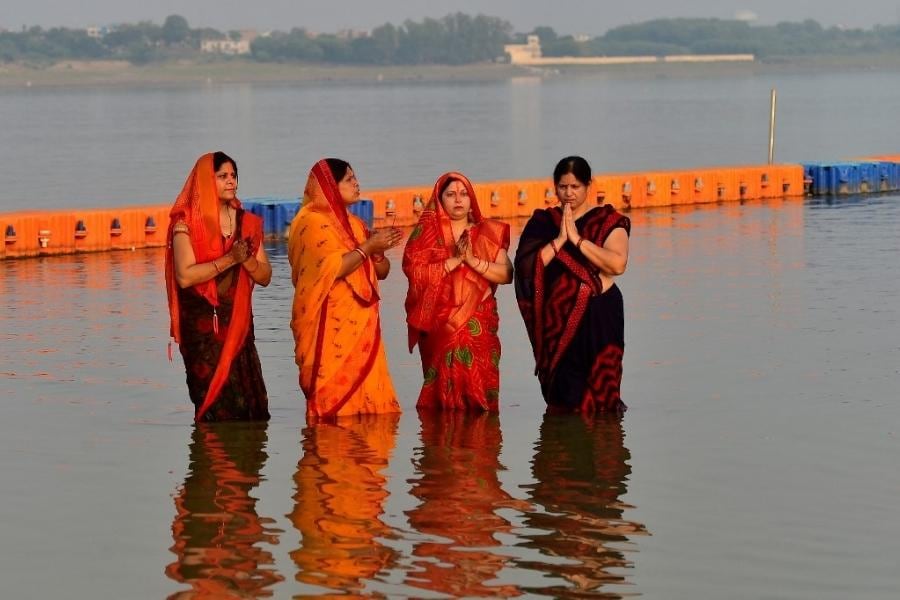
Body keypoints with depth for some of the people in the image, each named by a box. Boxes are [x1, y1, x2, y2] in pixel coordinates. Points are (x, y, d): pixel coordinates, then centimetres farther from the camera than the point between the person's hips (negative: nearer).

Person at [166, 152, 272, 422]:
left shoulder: (247, 222, 11)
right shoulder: (187, 222, -5)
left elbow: (265, 276, 10)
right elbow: (184, 276, -17)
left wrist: (247, 259, -11)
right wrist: (229, 259, -18)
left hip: (238, 321, 5)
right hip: (202, 324, -5)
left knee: (252, 405, 0)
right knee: (216, 407, -7)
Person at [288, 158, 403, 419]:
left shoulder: (355, 223, 18)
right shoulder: (313, 222, -7)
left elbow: (382, 271, 17)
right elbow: (331, 269, -20)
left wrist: (377, 249, -4)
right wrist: (368, 246, -13)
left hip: (360, 326, 8)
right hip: (330, 328, -8)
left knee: (369, 399, 2)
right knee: (335, 400, -10)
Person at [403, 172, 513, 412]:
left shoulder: (489, 233, 10)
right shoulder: (425, 232, 4)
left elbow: (506, 274, 0)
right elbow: (415, 272, -10)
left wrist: (473, 260, -12)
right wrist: (455, 260, -14)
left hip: (478, 327, 2)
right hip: (441, 326, -2)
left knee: (479, 388, -5)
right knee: (446, 387, -8)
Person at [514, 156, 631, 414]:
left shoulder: (608, 220, 2)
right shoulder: (543, 221, 9)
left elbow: (618, 264, -15)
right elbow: (526, 266, -4)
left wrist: (577, 239, -15)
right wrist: (559, 239, -12)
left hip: (598, 317, -2)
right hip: (557, 319, 2)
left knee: (598, 392, -5)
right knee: (563, 402, -1)